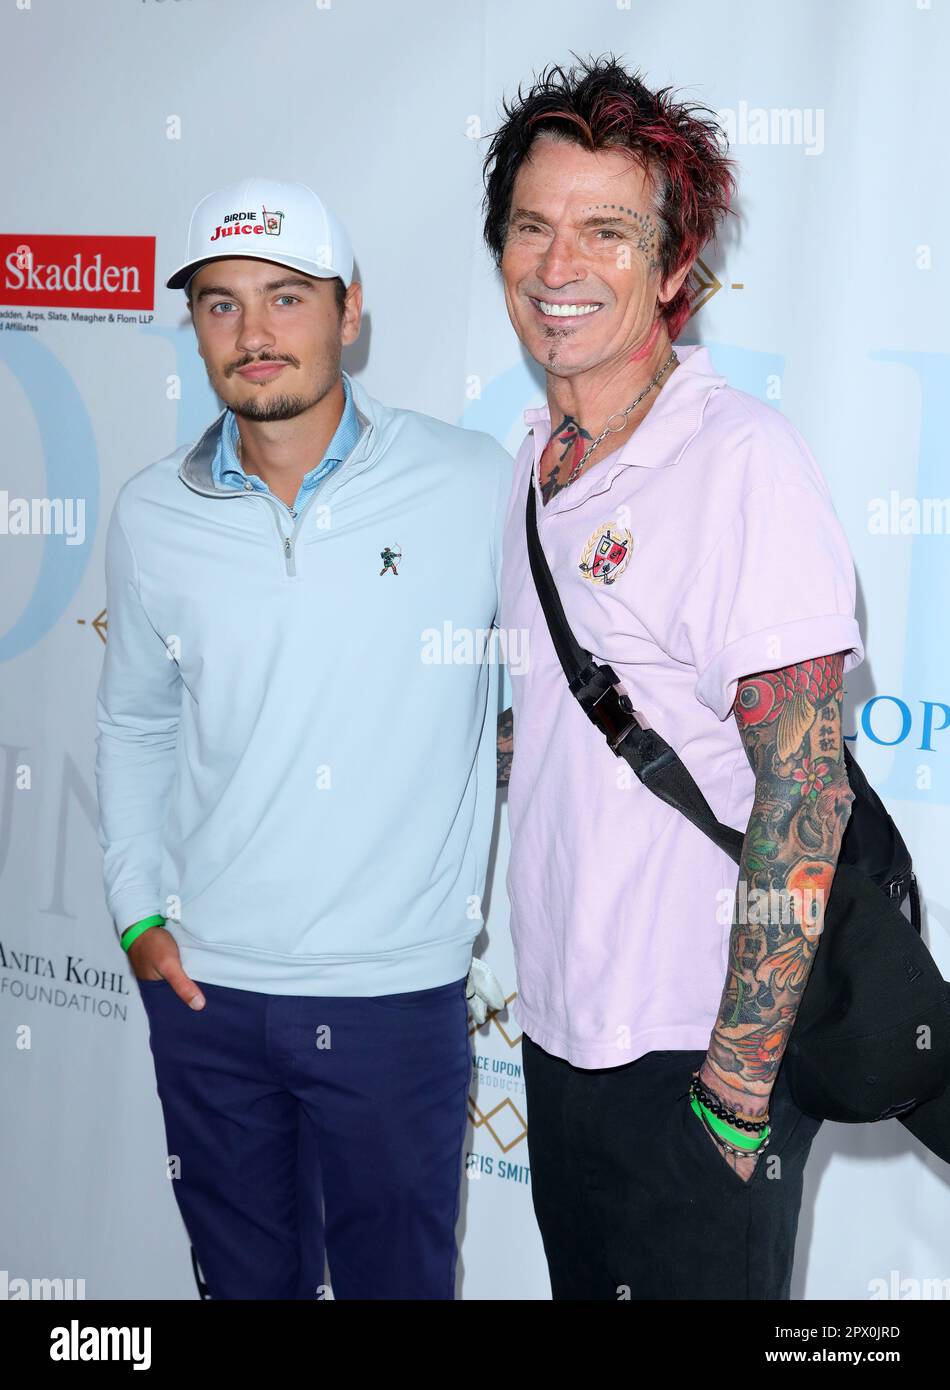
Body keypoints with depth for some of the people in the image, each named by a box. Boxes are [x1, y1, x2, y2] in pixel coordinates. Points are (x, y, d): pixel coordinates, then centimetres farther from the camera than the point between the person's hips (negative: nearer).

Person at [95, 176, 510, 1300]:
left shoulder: (476, 486, -8)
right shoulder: (151, 515, 0)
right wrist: (139, 914, 5)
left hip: (397, 989, -2)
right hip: (204, 990, 3)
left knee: (399, 1279, 14)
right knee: (246, 1279, 20)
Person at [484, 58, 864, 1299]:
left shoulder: (747, 464, -18)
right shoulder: (536, 455, 6)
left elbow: (801, 801, -20)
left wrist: (737, 1087, -19)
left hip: (695, 1051, -7)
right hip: (562, 1027, 7)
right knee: (583, 1281, 21)